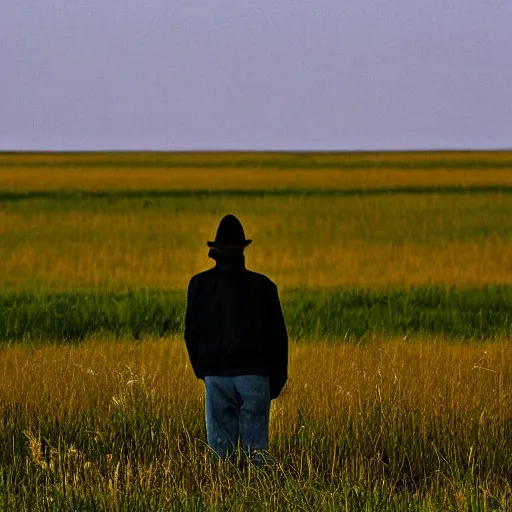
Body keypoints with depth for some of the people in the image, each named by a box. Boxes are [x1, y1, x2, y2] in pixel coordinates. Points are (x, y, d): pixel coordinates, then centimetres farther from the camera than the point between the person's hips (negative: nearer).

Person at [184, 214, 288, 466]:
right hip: (254, 374, 0)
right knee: (256, 447, -2)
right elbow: (278, 334, 7)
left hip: (216, 376, 0)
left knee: (220, 447, 2)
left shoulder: (200, 284, 2)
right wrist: (277, 379, 15)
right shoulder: (262, 285, 3)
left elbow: (191, 333, 7)